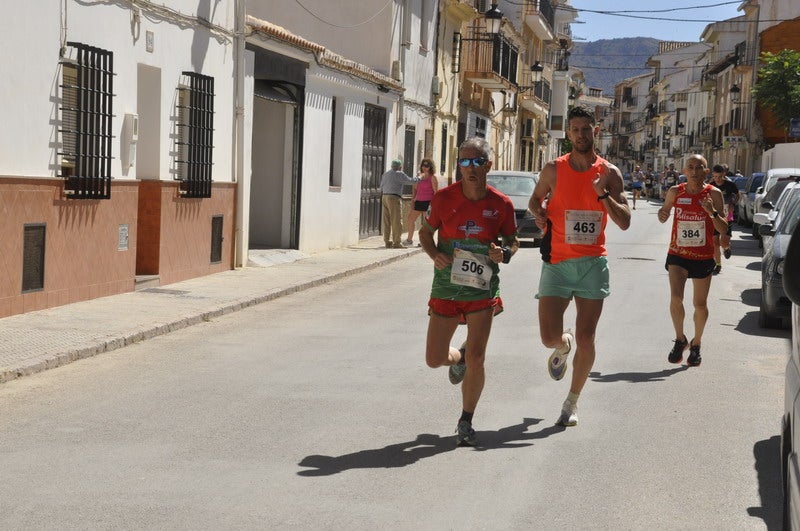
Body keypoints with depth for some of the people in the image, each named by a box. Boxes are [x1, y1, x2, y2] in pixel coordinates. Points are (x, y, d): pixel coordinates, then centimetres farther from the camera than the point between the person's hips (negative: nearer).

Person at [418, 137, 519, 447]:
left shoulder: (501, 204, -6)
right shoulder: (444, 198, -7)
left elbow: (512, 240, 9)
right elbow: (425, 232, 7)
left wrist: (505, 253, -14)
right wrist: (435, 255, -13)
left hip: (482, 290, -1)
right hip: (445, 289, 1)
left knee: (476, 359, -5)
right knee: (434, 359, 4)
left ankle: (465, 423, 14)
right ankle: (458, 358, 43)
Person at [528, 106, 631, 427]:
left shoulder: (609, 173, 2)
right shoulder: (554, 169, 2)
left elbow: (624, 223, -2)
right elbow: (535, 199, 20)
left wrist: (604, 195, -17)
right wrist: (538, 213, -3)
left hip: (592, 262, 0)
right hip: (557, 261, 0)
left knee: (586, 338, 0)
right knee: (550, 337, -8)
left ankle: (572, 402, 18)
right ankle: (564, 347, 32)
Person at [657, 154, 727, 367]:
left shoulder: (713, 194, -7)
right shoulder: (675, 192, -2)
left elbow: (723, 230, -8)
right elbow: (665, 210, 17)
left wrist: (712, 212, -26)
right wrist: (662, 214, -7)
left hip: (703, 256, 0)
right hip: (677, 254, 1)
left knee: (700, 304, 9)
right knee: (675, 298, -16)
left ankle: (696, 344, 31)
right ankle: (680, 339, 7)